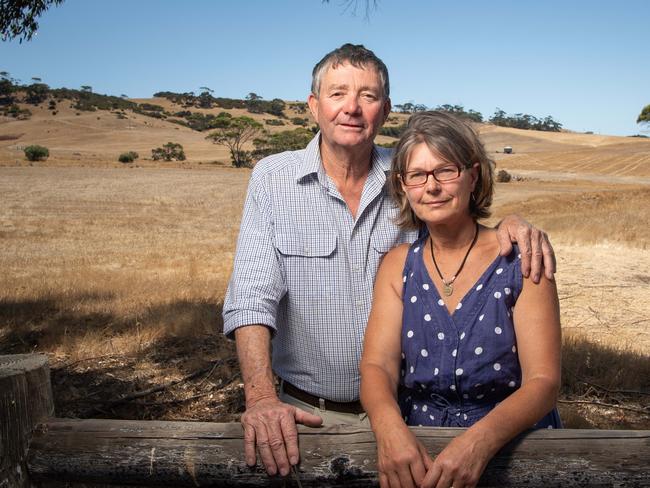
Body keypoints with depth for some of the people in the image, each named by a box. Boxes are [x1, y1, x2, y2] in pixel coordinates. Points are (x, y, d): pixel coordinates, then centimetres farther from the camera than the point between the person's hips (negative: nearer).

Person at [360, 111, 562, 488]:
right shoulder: (398, 266, 4)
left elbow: (543, 382, -11)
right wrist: (390, 428, -26)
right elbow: (377, 365, -6)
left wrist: (479, 442, -28)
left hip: (512, 446, -1)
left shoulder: (521, 259, -5)